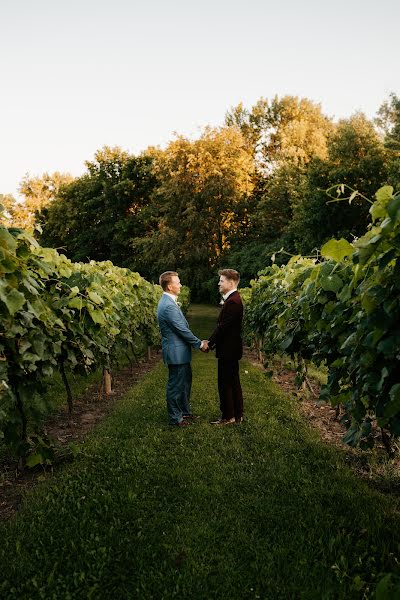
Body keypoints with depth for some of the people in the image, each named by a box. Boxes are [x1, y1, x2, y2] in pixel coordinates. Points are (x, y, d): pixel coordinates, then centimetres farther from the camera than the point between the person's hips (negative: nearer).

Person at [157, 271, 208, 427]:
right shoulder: (168, 306, -24)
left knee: (185, 382, 21)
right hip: (176, 353, -10)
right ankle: (175, 418, 19)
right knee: (176, 385, 4)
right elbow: (183, 330, -22)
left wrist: (198, 341, 9)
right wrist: (200, 344, -10)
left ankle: (185, 411, 36)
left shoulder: (169, 302, 9)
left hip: (180, 351, 10)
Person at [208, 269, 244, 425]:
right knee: (233, 382, 16)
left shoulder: (232, 301, -20)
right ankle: (237, 415, 26)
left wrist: (209, 343, -13)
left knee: (225, 384, 0)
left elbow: (223, 326, -22)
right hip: (231, 349, 10)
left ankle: (228, 416, 11)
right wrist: (212, 342, 10)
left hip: (228, 350, -10)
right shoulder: (233, 299, 12)